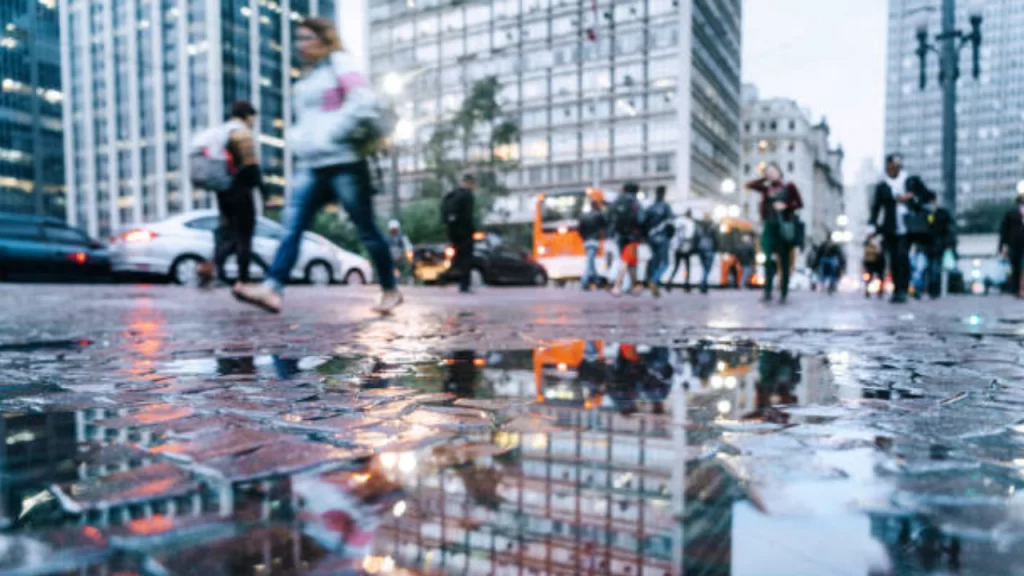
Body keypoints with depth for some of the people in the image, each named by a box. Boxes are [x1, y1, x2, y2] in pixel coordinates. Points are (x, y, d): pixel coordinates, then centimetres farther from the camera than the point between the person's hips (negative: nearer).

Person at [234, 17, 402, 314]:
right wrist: (298, 139, 12)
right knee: (292, 225, -7)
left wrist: (330, 134, -16)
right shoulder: (307, 76, 24)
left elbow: (364, 100, -15)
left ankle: (390, 290, 12)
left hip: (344, 163, -8)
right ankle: (272, 289, -14)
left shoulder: (341, 62, 1)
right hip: (311, 165, 8)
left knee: (367, 229, -1)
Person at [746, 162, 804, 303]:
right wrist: (764, 178, 10)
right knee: (770, 260, -8)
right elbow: (749, 185, 8)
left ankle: (784, 293, 3)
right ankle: (768, 292, -11)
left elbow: (799, 203, 4)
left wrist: (785, 206, -12)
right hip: (770, 226, 2)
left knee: (784, 261, 0)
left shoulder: (789, 187, 7)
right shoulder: (766, 188, 15)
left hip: (785, 225, -2)